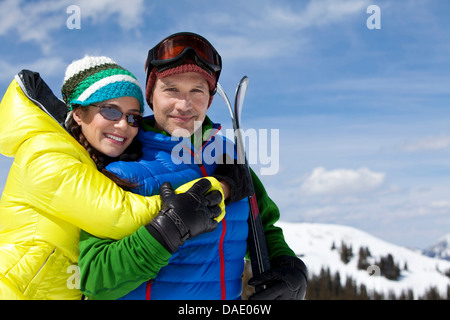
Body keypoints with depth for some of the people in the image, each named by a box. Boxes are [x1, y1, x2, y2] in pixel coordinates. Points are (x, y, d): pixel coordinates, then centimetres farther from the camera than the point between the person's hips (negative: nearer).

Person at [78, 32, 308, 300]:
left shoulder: (229, 159, 8)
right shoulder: (122, 169, -6)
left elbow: (264, 229, 20)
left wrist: (289, 266, 1)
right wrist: (166, 231, -24)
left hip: (228, 293, 3)